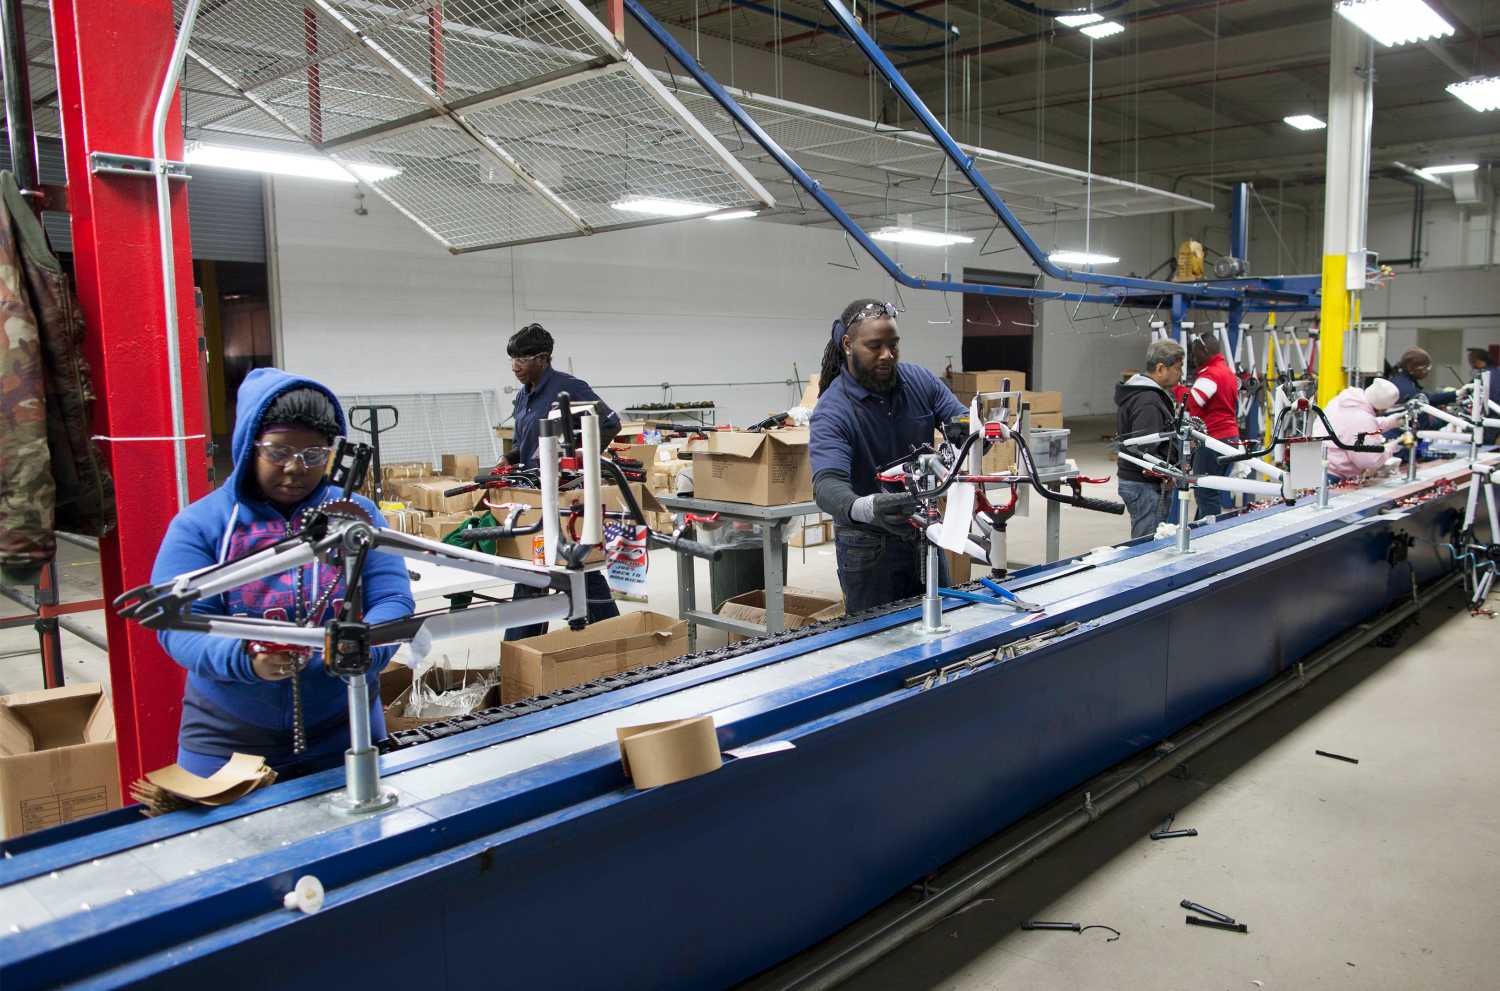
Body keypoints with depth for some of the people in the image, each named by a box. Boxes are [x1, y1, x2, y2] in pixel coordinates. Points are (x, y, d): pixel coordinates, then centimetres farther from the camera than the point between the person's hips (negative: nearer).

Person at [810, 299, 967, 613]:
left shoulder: (920, 380, -4)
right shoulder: (832, 411, -21)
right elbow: (827, 484, -35)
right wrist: (863, 508, -57)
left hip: (923, 529, 5)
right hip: (868, 542, -5)